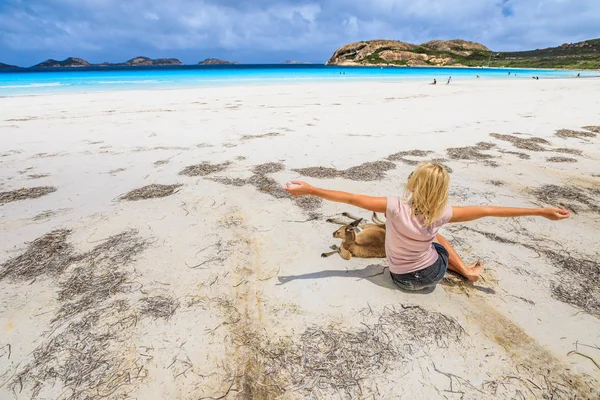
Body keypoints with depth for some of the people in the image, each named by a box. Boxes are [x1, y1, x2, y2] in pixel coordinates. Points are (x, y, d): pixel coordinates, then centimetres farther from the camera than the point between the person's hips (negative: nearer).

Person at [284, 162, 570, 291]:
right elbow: (486, 211, -17)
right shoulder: (440, 215, -25)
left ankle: (466, 270, 28)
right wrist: (542, 211, -7)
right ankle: (467, 270, 28)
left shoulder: (395, 207, -30)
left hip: (400, 278, 0)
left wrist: (310, 190, -27)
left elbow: (352, 199, -30)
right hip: (432, 274, 0)